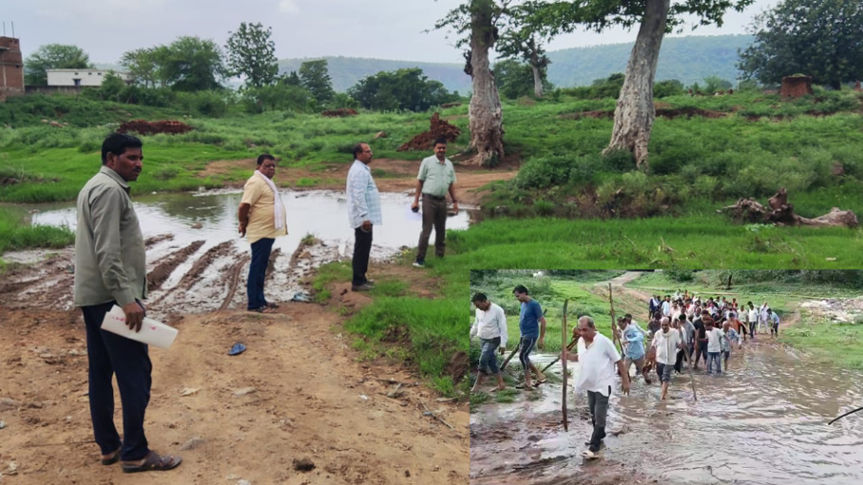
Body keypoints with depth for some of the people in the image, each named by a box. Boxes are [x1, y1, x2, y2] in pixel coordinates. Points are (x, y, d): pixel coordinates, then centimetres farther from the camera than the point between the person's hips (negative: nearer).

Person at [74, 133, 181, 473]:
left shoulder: (95, 187, 18)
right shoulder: (110, 190, -15)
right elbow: (107, 252, -23)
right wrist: (127, 299, -25)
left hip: (93, 296, 11)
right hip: (110, 297, -11)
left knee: (100, 372, 13)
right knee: (135, 373, -5)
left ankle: (109, 445, 21)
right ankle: (135, 453, 0)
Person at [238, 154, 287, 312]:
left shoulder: (266, 181, 16)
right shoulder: (256, 182, -17)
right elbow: (244, 206, -24)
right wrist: (243, 224, -11)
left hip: (269, 232, 10)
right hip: (260, 232, -10)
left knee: (261, 267, 15)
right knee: (257, 267, -4)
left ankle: (260, 300, 24)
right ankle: (254, 303, 2)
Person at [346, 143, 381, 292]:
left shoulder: (361, 169, 16)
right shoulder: (359, 171, -17)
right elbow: (359, 196, -23)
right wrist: (365, 217, -25)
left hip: (364, 217, 11)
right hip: (363, 217, -11)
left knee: (363, 248, 17)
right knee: (362, 249, -6)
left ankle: (360, 278, 26)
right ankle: (357, 282, -1)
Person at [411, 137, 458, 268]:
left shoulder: (449, 164, 11)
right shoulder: (427, 161, -3)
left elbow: (451, 184, 17)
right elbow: (420, 181, -2)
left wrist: (455, 201, 12)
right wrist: (416, 200, -6)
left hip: (442, 200, 5)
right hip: (429, 199, -5)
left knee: (441, 229, 13)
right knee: (426, 230, -8)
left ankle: (440, 254, 24)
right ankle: (420, 258, -3)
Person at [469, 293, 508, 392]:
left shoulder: (497, 310, -19)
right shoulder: (479, 310, 0)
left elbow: (503, 328, -16)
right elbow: (476, 325, 15)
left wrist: (503, 344, -18)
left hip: (493, 340, -7)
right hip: (482, 339, 7)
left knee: (483, 360, -16)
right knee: (491, 362, 9)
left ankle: (477, 385, -8)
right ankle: (501, 384, 19)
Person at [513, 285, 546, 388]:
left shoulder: (534, 304, -15)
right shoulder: (523, 304, 10)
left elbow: (542, 321, -14)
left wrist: (541, 338, -13)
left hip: (531, 336, -9)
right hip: (524, 335, 9)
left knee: (522, 356, -9)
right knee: (524, 357, 8)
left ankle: (527, 382, 1)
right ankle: (540, 376, 19)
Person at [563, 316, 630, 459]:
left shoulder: (604, 341, -22)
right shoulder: (581, 341, -2)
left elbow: (618, 361, -14)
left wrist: (625, 380, -11)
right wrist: (568, 356, -4)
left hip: (603, 385, -7)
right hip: (590, 384, 7)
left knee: (599, 417, -4)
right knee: (594, 415, 19)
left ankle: (594, 448, -1)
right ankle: (598, 441, 36)